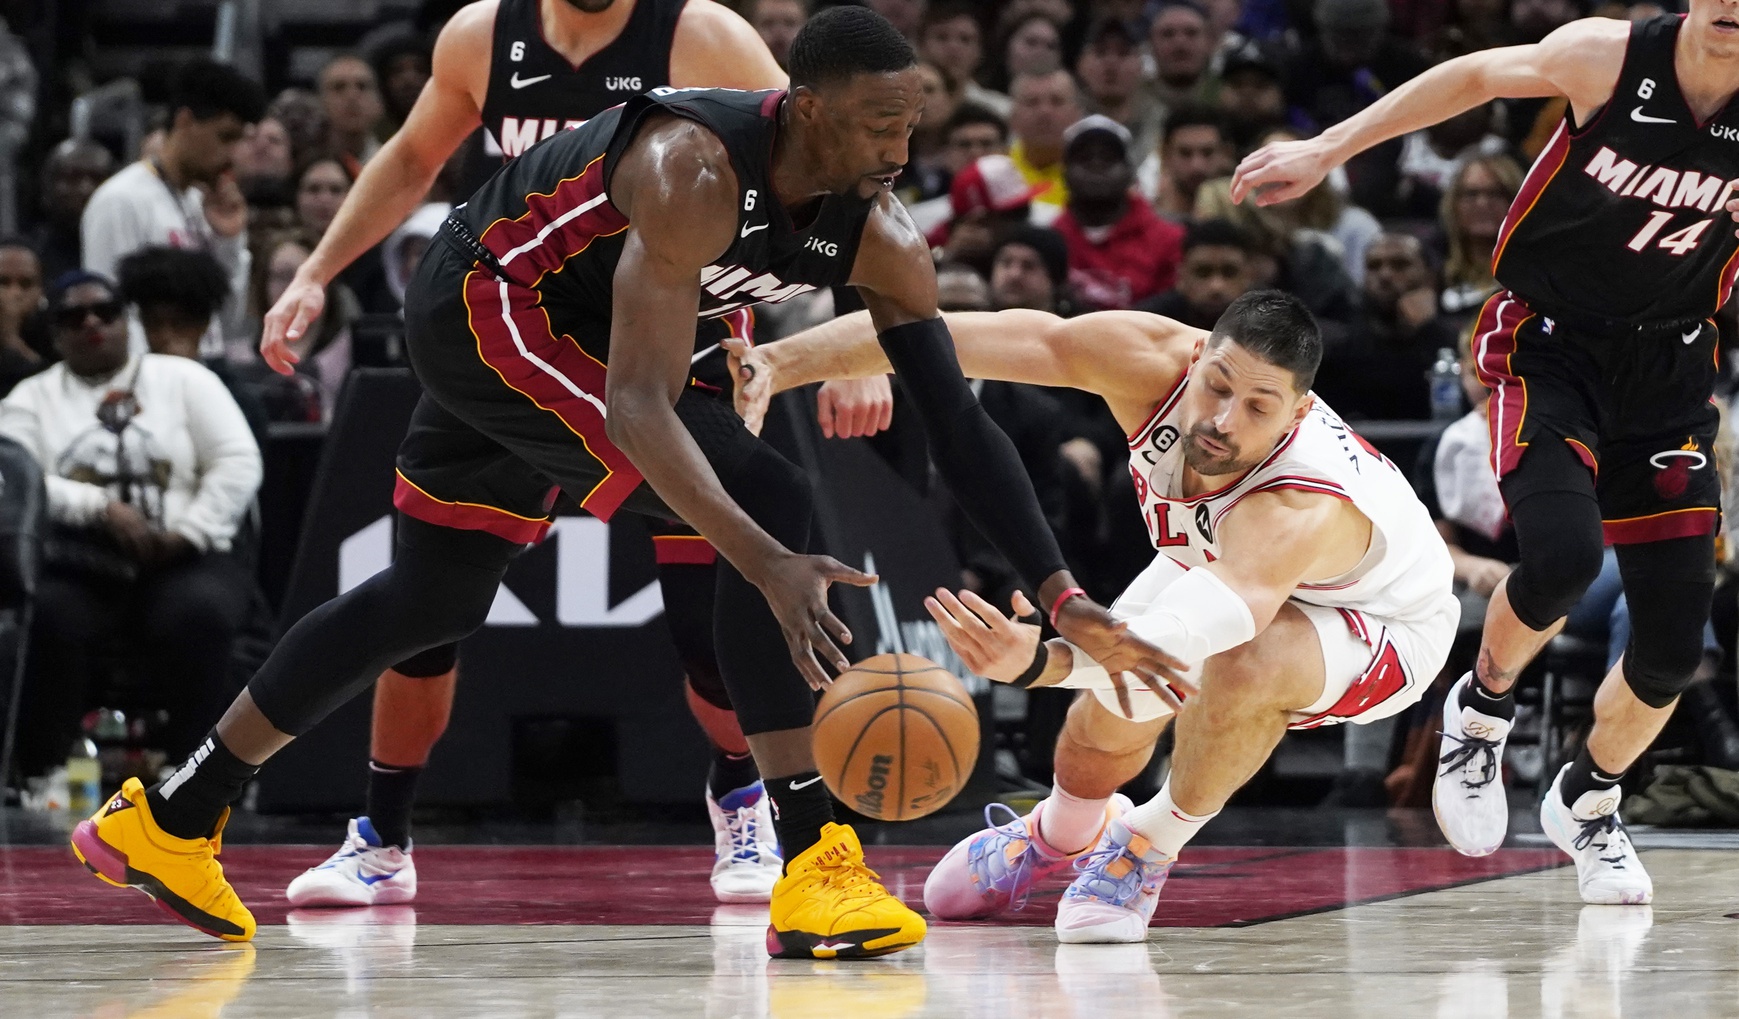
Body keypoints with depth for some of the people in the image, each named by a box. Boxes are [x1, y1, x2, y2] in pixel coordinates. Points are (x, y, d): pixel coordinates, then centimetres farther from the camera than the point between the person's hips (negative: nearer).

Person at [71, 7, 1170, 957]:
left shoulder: (881, 243, -13)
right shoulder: (696, 170, -35)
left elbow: (959, 422, -8)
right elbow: (640, 408, -41)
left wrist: (1064, 595, -16)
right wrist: (774, 567, -51)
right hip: (489, 303, -9)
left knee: (433, 602, 21)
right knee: (771, 498, -23)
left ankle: (168, 820, 34)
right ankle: (815, 865, -24)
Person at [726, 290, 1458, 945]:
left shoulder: (1299, 512, -48)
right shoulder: (1151, 360, -34)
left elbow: (1177, 642, -65)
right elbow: (939, 337, -37)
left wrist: (1040, 661, -82)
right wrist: (777, 363, -46)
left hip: (1385, 621, -6)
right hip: (1218, 559, 6)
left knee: (1244, 667, -35)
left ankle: (1147, 852, -6)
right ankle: (1060, 837, 41)